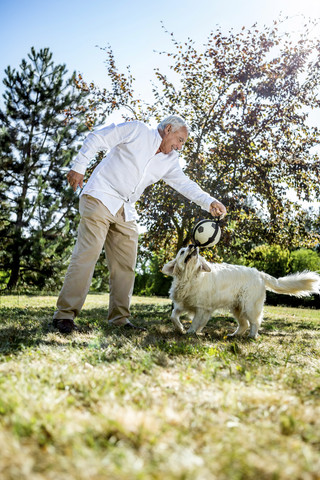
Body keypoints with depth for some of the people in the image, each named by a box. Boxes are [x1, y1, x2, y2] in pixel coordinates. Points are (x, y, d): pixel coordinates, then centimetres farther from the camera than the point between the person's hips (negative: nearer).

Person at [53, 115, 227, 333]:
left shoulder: (169, 161, 15)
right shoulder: (136, 130, -3)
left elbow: (185, 184, 9)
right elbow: (96, 138, -4)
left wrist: (210, 202, -6)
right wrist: (79, 168, -9)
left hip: (126, 213, 7)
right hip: (100, 199, -7)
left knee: (126, 264, 5)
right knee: (87, 255, -14)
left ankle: (120, 318, 13)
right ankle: (65, 314, -11)